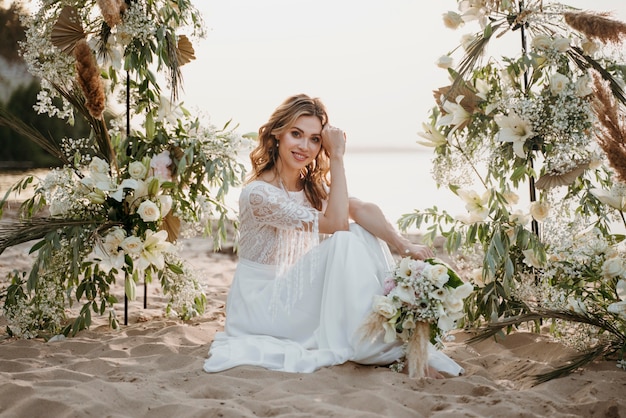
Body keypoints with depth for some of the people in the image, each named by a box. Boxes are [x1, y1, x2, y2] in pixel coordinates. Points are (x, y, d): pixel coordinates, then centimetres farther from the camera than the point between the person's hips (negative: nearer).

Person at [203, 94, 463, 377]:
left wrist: (404, 246, -33)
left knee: (361, 234, -14)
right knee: (344, 241, -25)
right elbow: (336, 223, -27)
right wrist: (337, 157, -26)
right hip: (259, 306, -7)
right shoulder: (258, 193, -21)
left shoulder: (314, 185, 3)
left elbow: (362, 209, -17)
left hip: (297, 294, 7)